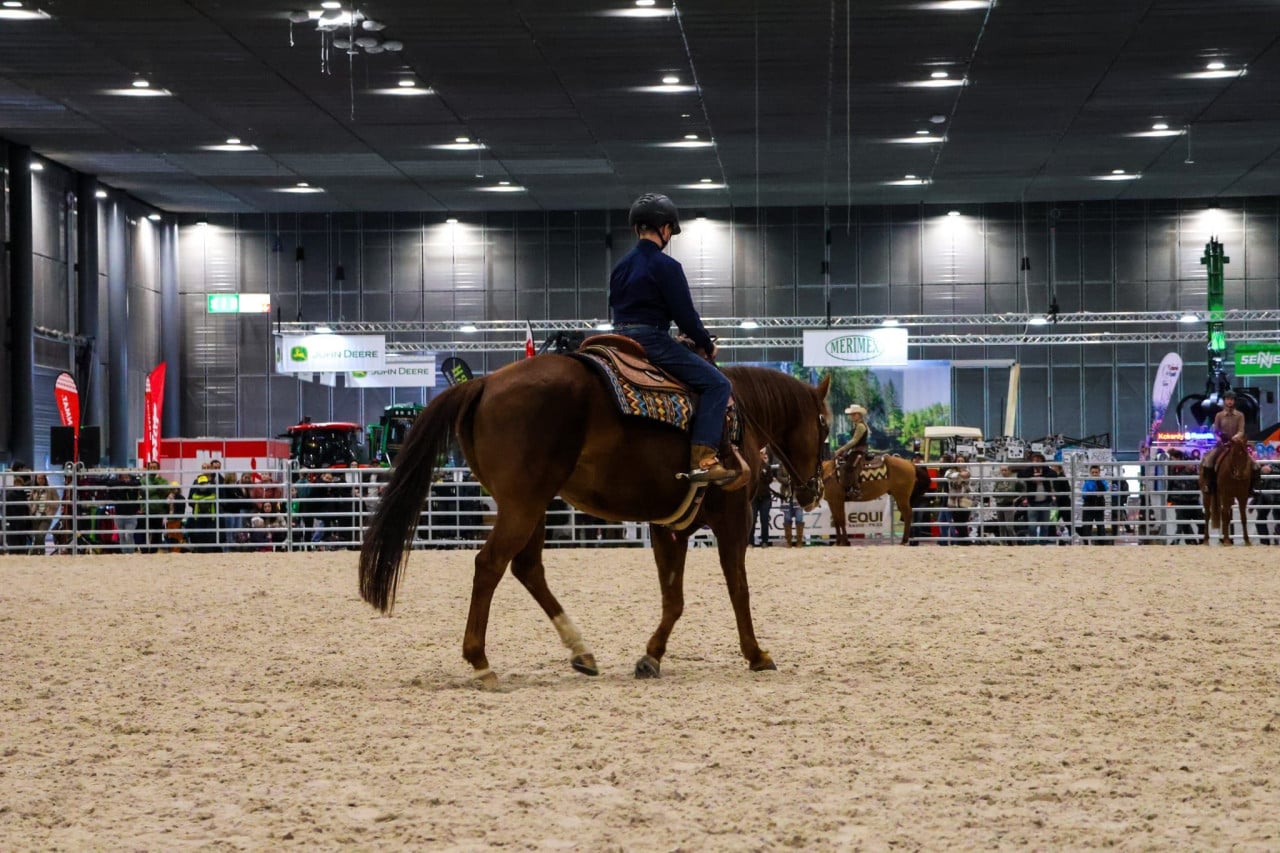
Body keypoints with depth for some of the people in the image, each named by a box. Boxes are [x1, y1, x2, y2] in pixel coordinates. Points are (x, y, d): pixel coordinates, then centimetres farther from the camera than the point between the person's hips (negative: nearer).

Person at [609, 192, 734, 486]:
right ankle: (703, 460, -25)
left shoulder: (621, 266, 15)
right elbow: (684, 314, -12)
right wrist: (706, 344, 6)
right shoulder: (666, 266, -10)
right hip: (653, 340, -9)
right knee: (716, 383, -11)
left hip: (621, 339, 9)